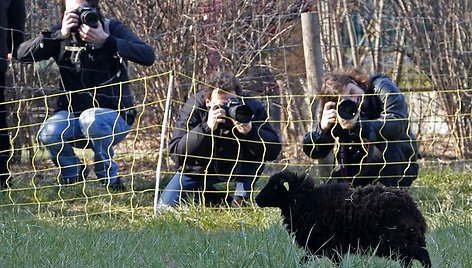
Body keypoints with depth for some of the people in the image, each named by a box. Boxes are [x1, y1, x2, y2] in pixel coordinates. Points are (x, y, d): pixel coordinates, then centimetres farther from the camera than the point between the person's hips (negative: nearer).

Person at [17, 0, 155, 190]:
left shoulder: (112, 29, -8)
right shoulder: (63, 34, 0)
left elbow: (148, 56, -24)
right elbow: (23, 54, -13)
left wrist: (105, 40, -34)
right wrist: (60, 35, -25)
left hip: (114, 115, -3)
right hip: (71, 113, 3)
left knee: (91, 119, -37)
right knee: (49, 133, -29)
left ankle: (109, 178, -13)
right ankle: (73, 172, 4)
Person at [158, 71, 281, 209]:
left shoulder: (252, 108, -23)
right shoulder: (193, 108, -26)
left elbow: (273, 152, -27)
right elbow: (176, 154, -35)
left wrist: (250, 131, -46)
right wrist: (207, 128, -47)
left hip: (235, 169, 0)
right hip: (199, 170, 0)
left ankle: (240, 201, -14)